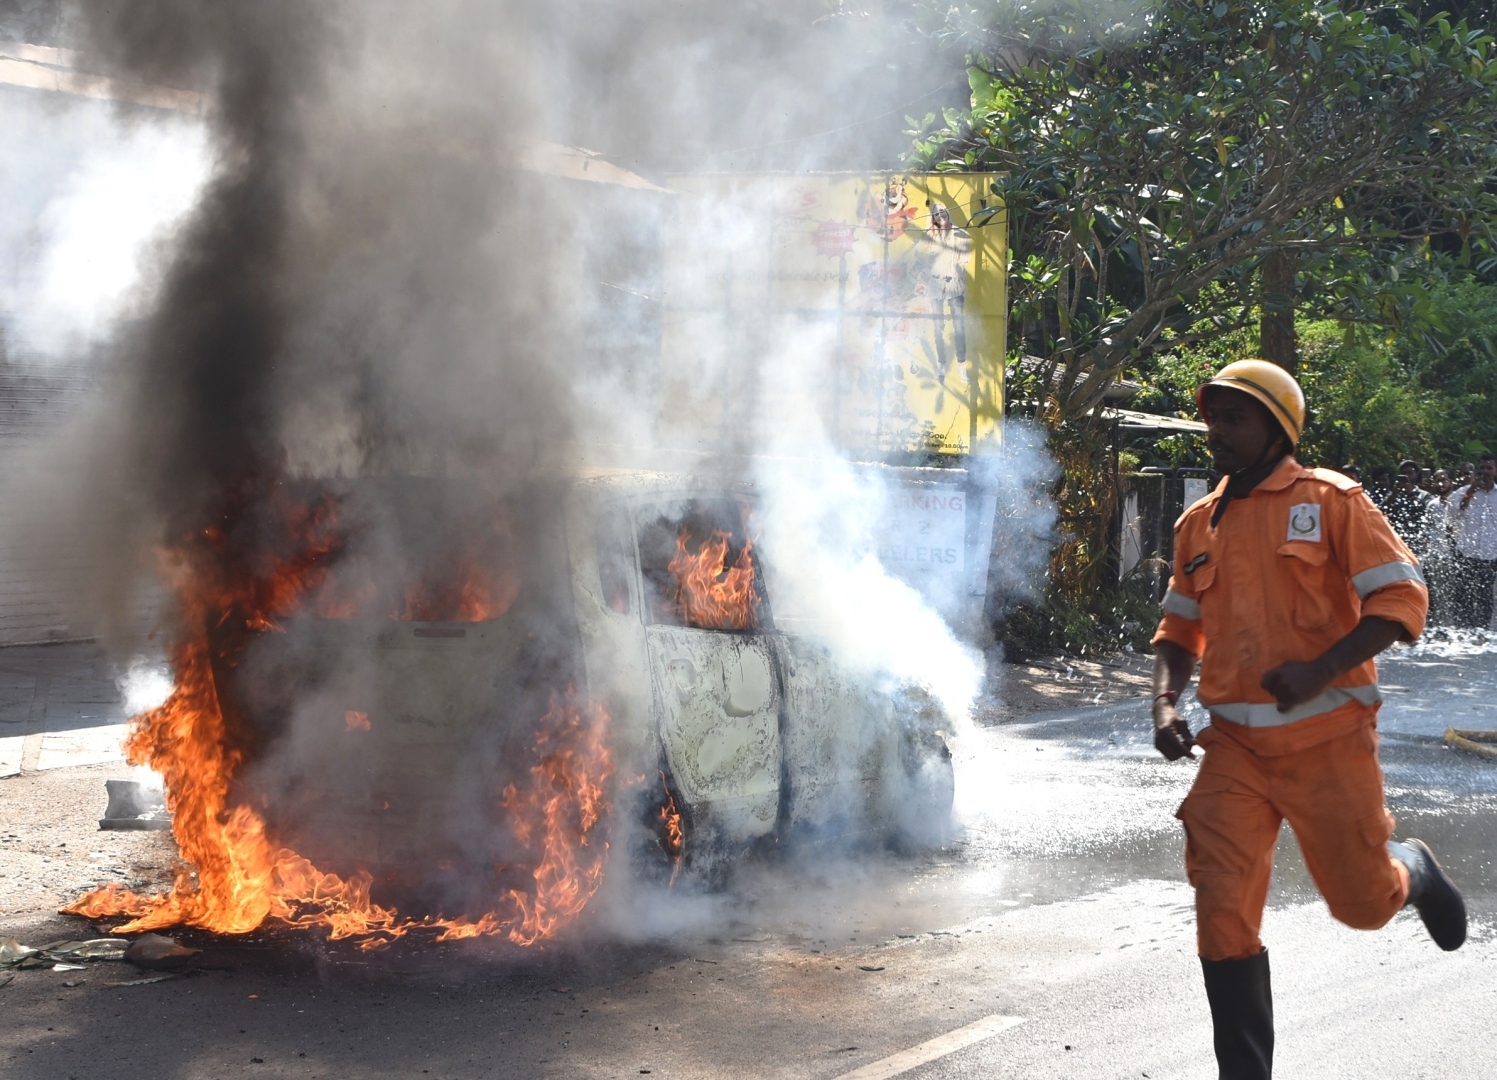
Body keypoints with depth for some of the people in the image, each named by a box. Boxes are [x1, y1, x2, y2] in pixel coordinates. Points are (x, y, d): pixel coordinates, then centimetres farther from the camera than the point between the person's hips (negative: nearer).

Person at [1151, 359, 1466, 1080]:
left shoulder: (1330, 501, -5)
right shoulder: (1198, 525, 10)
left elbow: (1401, 599, -10)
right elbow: (1180, 628, 20)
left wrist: (1318, 670, -22)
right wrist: (1164, 703, 1)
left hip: (1327, 740, -3)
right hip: (1235, 748, 4)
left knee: (1363, 904, 8)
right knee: (1223, 911, -7)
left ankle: (1413, 870, 44)